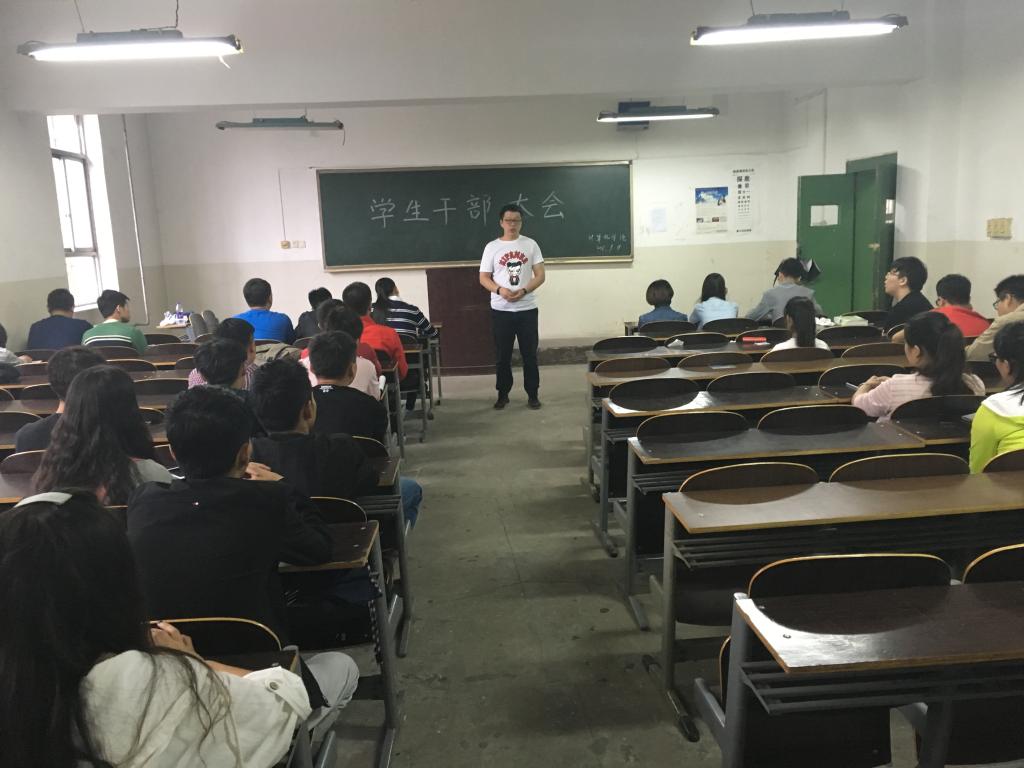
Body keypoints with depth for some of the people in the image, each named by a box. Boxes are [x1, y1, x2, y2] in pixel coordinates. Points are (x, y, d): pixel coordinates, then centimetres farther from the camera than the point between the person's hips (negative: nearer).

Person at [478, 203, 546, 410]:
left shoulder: (530, 244, 2)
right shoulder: (492, 247, 2)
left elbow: (540, 275, -1)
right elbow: (484, 278, 1)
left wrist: (523, 291, -18)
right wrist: (500, 290, -18)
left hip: (527, 309, 0)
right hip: (501, 310, 0)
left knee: (530, 354, 5)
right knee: (502, 355, 7)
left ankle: (533, 394, 16)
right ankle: (503, 394, 19)